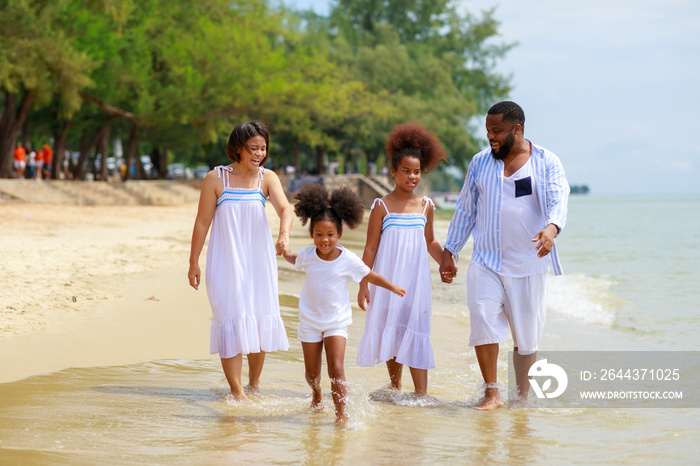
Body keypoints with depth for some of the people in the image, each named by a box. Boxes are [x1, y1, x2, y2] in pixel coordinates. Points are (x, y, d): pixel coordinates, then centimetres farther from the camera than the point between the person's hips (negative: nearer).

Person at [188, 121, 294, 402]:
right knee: (232, 319, -8)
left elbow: (285, 209, -16)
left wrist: (284, 234, -37)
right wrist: (193, 262, -1)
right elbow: (202, 222, -1)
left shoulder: (267, 178, 0)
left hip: (259, 260, 3)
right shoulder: (216, 178, -6)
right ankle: (236, 391, -5)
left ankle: (254, 384, 24)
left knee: (261, 319, 7)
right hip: (226, 260, -3)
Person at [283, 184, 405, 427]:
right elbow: (294, 260, 20)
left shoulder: (348, 259, -12)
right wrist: (285, 253, 8)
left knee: (336, 369, -16)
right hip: (309, 321, 2)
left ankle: (341, 412, -8)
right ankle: (316, 395, 42)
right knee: (312, 372, 10)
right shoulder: (307, 255, -6)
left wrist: (392, 287, 7)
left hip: (336, 322, -2)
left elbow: (370, 275, 3)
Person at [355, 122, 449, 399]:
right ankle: (394, 385, 23)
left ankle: (421, 392, -4)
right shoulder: (382, 206, -4)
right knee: (391, 331, 5)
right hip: (388, 280, -2)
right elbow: (370, 248, -3)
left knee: (416, 334, -3)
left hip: (416, 281, 2)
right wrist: (363, 285, -6)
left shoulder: (425, 206, 6)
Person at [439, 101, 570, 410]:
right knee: (483, 320, -17)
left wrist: (551, 229, -36)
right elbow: (465, 211, 14)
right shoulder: (480, 163, 8)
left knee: (527, 337, 5)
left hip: (528, 265, -1)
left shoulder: (547, 163, 0)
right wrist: (449, 252, 11)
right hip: (486, 262, 1)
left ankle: (522, 399, 19)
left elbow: (558, 202, -15)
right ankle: (492, 393, -8)